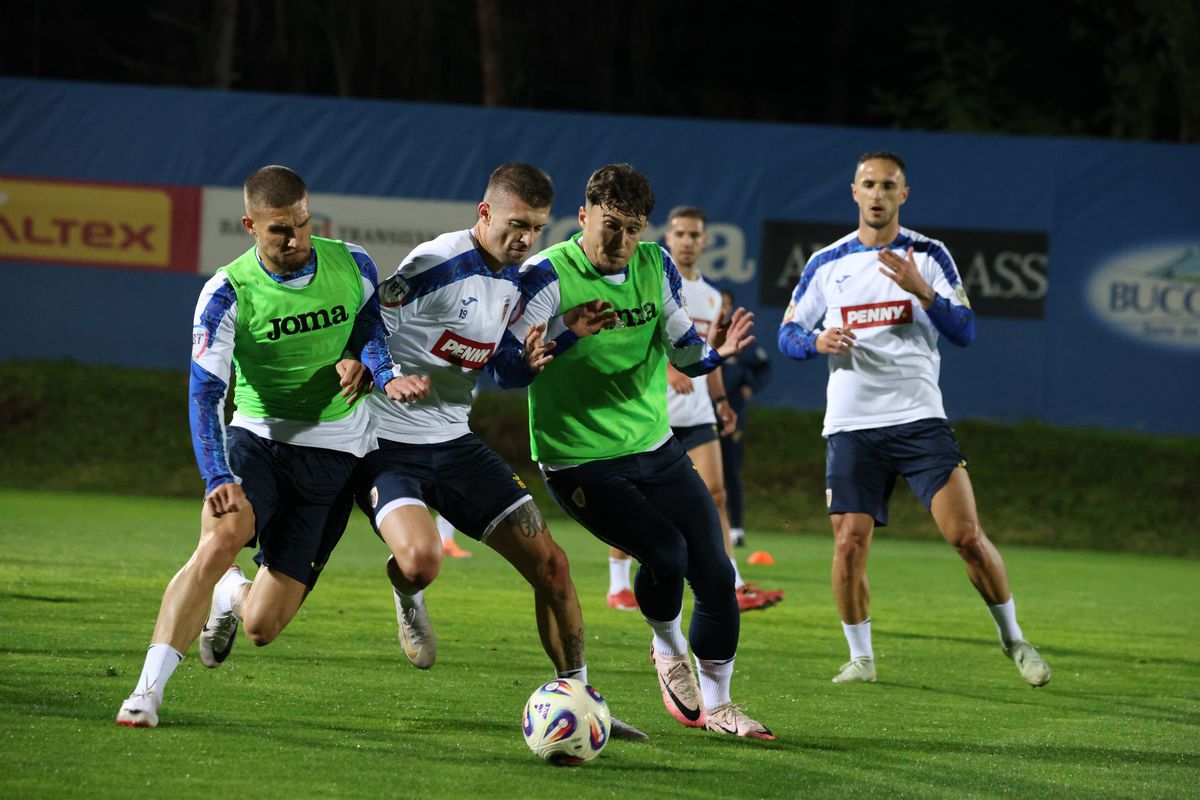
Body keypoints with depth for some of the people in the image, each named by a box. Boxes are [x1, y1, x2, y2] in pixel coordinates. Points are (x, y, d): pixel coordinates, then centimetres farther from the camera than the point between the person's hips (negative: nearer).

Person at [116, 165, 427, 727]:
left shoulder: (352, 266, -5)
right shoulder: (228, 293, -13)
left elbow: (370, 323, 14)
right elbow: (204, 392, -18)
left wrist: (383, 373, -10)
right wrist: (217, 479, -32)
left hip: (332, 453, 1)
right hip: (256, 436, -1)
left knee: (263, 627, -4)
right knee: (219, 540, -34)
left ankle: (242, 599, 36)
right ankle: (147, 691, -27)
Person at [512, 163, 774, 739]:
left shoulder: (655, 266, 3)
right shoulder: (549, 276, -14)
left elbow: (684, 354, 9)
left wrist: (713, 350, -13)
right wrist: (569, 334, -35)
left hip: (655, 449, 6)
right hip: (580, 464, -6)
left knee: (715, 573, -2)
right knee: (665, 551, -22)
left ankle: (715, 704, 16)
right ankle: (668, 651, 10)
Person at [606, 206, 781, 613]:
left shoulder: (711, 296, 17)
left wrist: (721, 400, 14)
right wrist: (667, 366, -32)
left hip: (696, 412, 5)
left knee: (714, 494, -4)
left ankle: (734, 589, -9)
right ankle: (618, 585, 13)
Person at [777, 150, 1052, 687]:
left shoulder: (929, 257, 4)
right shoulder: (826, 264, 9)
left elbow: (964, 331, -4)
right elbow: (787, 334, 12)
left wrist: (921, 290, -20)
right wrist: (817, 342, -11)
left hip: (918, 417, -2)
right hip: (851, 426, 2)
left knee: (967, 535, -11)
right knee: (849, 545, -6)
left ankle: (1013, 638, 8)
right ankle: (860, 657, 12)